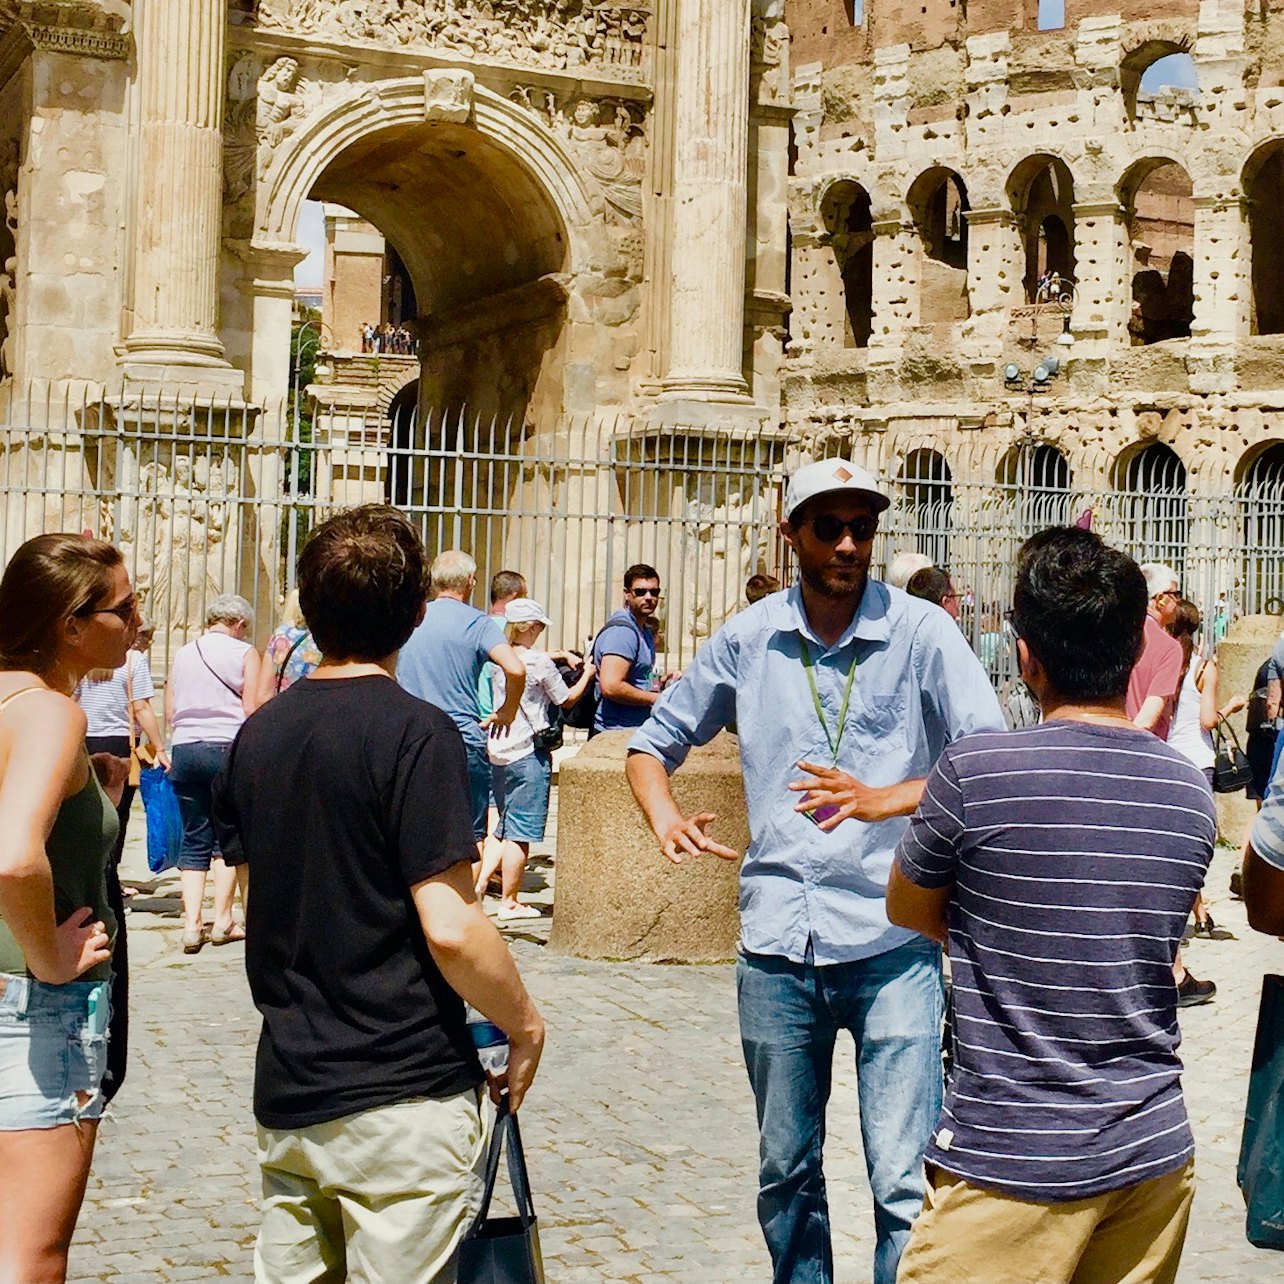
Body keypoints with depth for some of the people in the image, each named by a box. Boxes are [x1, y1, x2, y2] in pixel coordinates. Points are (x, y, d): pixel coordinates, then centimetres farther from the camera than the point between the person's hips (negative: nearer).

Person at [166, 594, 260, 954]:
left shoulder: (183, 655, 12)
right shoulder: (244, 653, -1)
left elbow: (169, 712, 14)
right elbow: (252, 709, -7)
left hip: (184, 748, 4)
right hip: (227, 748, -4)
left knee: (194, 840, 7)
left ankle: (192, 924, 0)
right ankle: (222, 920, 7)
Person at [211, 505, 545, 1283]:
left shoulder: (260, 734, 6)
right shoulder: (416, 733, -15)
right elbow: (449, 928, -20)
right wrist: (525, 1021, -5)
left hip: (287, 1090, 7)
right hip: (402, 1094, -6)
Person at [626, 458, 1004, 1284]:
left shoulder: (920, 632, -4)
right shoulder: (747, 640, 6)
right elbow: (654, 744, 16)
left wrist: (885, 799, -29)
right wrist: (666, 816, -6)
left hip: (893, 944, -3)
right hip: (777, 945, 3)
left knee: (904, 1182, -7)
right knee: (785, 1174, 16)